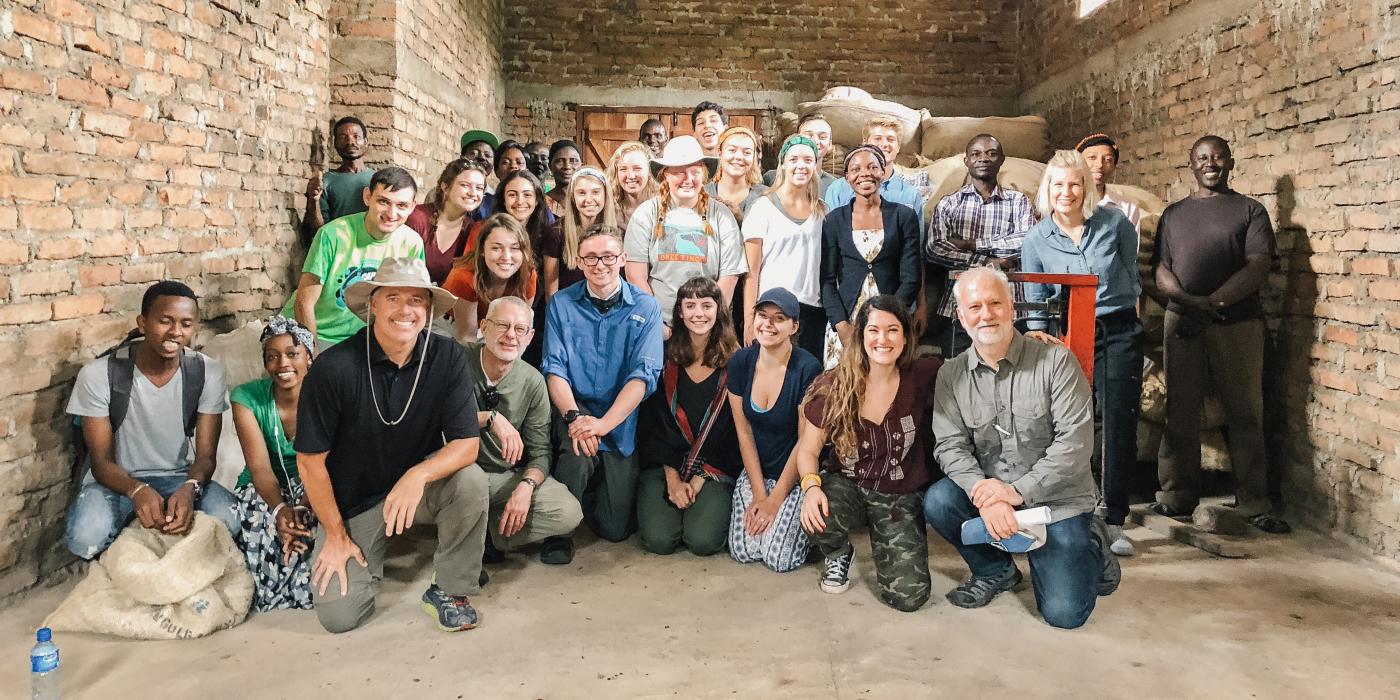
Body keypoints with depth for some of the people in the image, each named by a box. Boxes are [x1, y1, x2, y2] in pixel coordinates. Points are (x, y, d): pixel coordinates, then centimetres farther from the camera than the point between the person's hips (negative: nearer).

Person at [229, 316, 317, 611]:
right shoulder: (247, 397, -12)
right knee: (261, 516, -34)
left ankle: (300, 591, -13)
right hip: (264, 492, 0)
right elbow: (260, 467, -22)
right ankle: (262, 594, -13)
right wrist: (280, 509, -43)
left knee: (310, 521, -34)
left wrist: (303, 508, -40)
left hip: (311, 490, 0)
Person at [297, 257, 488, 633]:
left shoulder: (447, 357, -15)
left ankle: (449, 591, -7)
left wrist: (418, 475, -35)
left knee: (472, 481, -30)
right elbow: (310, 459, -11)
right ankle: (369, 555, 22)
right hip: (352, 503, -1)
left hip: (419, 486, 1)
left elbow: (467, 442, -16)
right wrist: (336, 535, -6)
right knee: (338, 615, -12)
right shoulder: (333, 368, -20)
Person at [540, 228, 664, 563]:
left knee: (615, 529, 2)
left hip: (621, 424, 1)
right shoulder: (562, 304, 0)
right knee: (578, 453, -36)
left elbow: (644, 375, -13)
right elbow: (554, 368, -7)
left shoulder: (645, 308, -4)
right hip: (573, 410, 0)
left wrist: (603, 424, -25)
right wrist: (574, 416, -25)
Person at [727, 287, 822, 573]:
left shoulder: (808, 369, -20)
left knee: (779, 559, -15)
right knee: (742, 552, -10)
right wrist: (759, 494, -6)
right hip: (755, 471, 4)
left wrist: (774, 500, -12)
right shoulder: (740, 362, -6)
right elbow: (744, 432, -1)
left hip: (796, 474, -4)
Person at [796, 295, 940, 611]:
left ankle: (884, 546, 20)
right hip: (846, 486, 0)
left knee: (909, 596, -17)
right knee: (818, 517, -37)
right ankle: (839, 555, 4)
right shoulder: (834, 386, -11)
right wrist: (811, 486, -26)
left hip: (901, 497, 0)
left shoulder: (920, 377, -11)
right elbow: (808, 449, -6)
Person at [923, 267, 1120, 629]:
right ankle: (995, 571, 3)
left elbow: (1076, 441, -15)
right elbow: (950, 446, -7)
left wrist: (1018, 490, -22)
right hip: (990, 493, 3)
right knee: (938, 501, -26)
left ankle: (1090, 547, 20)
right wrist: (985, 496, -25)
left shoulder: (1056, 361, -10)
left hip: (1058, 500, -3)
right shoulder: (951, 375, -1)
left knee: (1064, 613, -14)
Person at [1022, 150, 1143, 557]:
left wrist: (1129, 307, 15)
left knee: (1120, 426, -1)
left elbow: (1131, 269, 11)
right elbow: (1035, 299, 5)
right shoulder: (1036, 240, -3)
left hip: (1120, 332, 0)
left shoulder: (1114, 222, -5)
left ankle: (1114, 522, 7)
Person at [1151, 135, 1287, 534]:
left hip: (1238, 323, -2)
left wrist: (1213, 301, -16)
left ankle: (1254, 504, 5)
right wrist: (1187, 301, -11)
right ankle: (1177, 496, 11)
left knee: (1246, 415, -1)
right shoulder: (1174, 214, 17)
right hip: (1182, 323, 2)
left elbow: (1259, 267, -4)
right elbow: (1161, 269, 8)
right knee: (1180, 413, 3)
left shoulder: (1250, 211, 9)